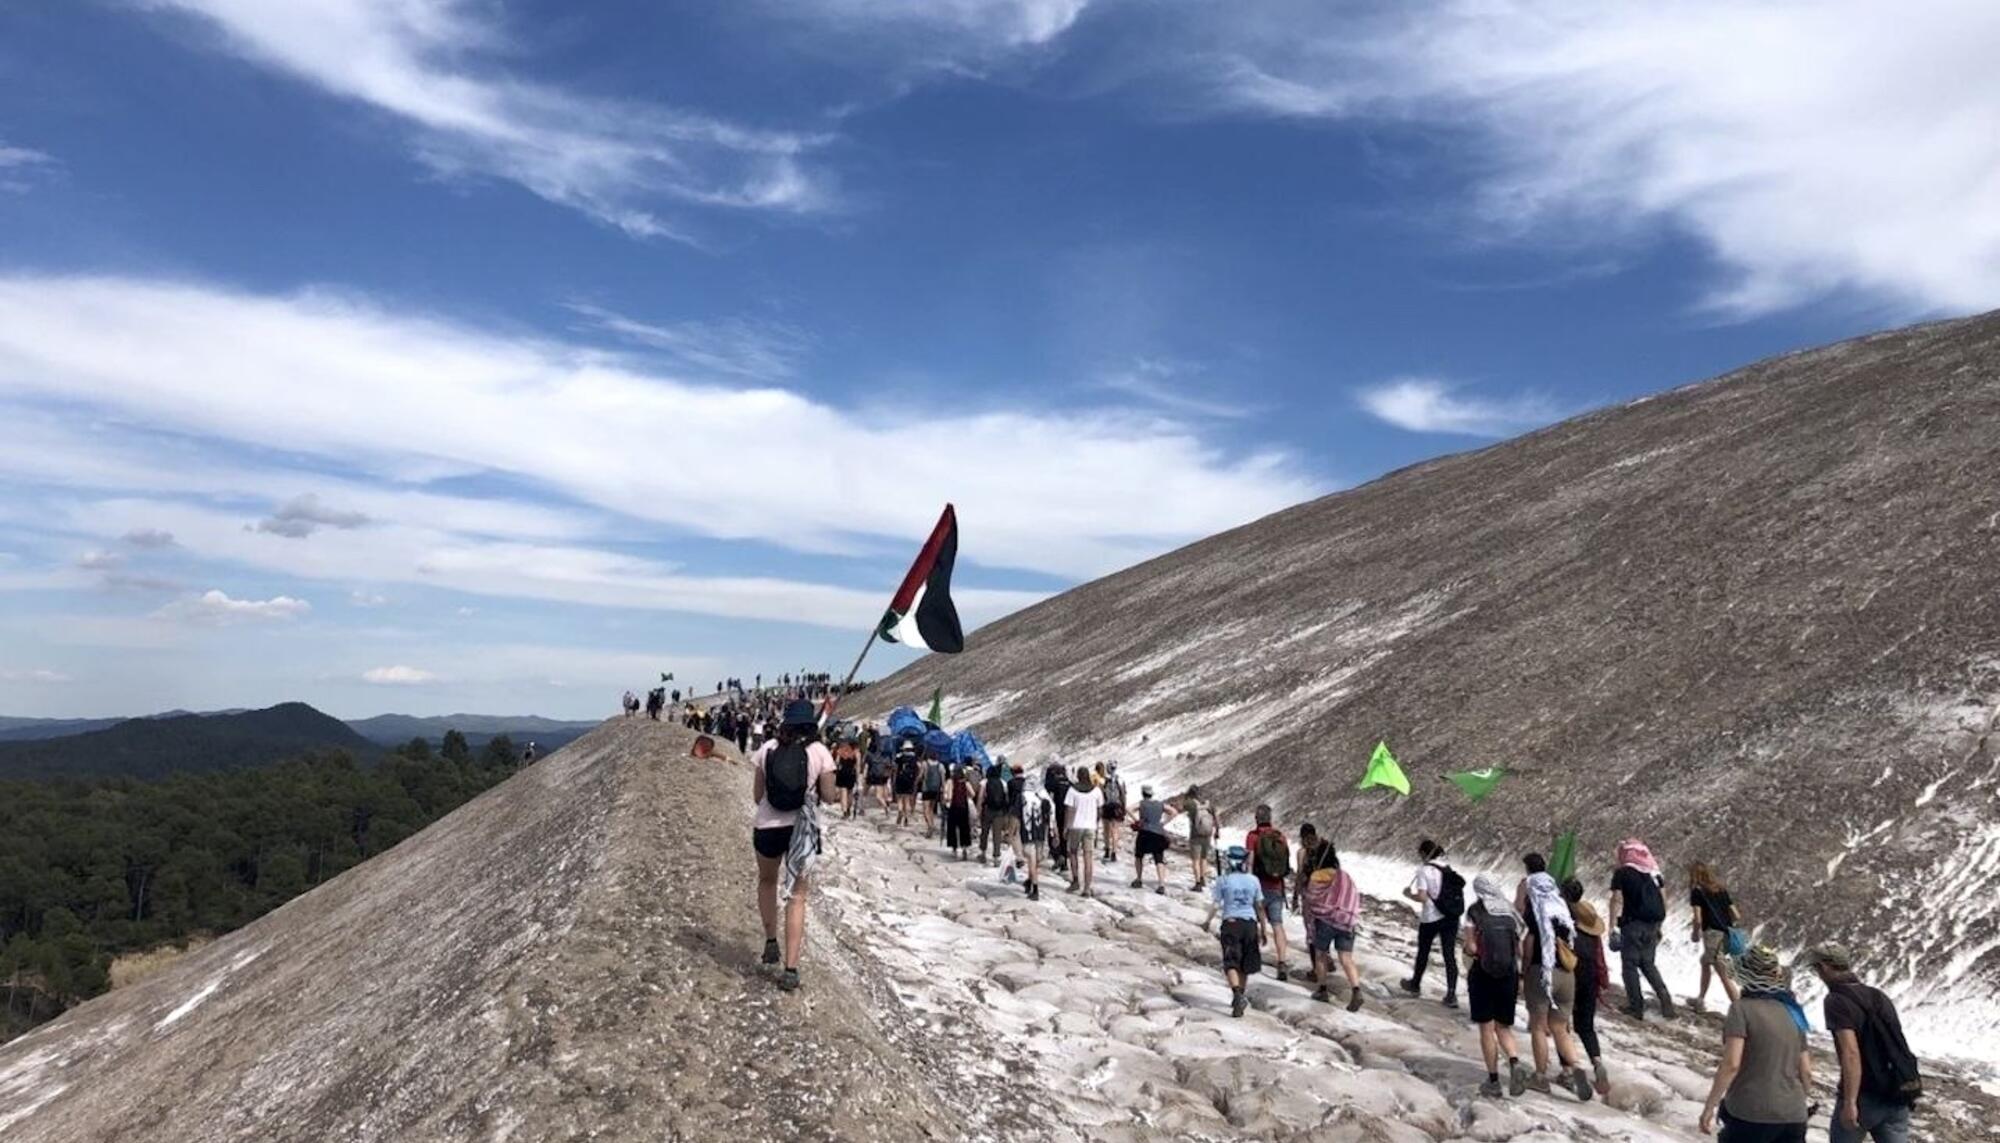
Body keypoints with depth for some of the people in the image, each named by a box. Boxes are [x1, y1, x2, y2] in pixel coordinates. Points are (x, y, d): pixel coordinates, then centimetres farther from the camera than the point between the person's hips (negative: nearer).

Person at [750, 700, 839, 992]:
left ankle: (771, 941, 26)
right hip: (803, 830, -1)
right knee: (797, 897, 6)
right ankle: (790, 968, 1)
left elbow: (757, 795, 4)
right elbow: (828, 796, -3)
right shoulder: (820, 752, -6)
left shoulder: (767, 749, -1)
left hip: (767, 827, 1)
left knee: (767, 881, 29)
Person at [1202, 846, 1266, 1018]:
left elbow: (1215, 904, -4)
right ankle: (1241, 997, 28)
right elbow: (1260, 907, 7)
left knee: (1231, 963, -5)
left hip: (1231, 922, -3)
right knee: (1245, 965, 17)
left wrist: (1207, 921, 13)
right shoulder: (1254, 881, 4)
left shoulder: (1223, 880, -4)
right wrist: (1263, 930, 16)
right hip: (1250, 923, 3)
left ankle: (1237, 994, -25)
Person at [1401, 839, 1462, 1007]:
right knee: (1450, 955, 5)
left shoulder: (1424, 870, -14)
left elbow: (1422, 897, -19)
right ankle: (1451, 994, 1)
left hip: (1431, 919, -4)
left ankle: (1415, 985, 33)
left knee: (1423, 952, 15)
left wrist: (1409, 893, -2)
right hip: (1451, 917, 4)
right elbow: (1454, 890, 10)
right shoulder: (1448, 868, 4)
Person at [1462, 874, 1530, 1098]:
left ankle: (1493, 1081, 8)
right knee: (1504, 1028, 15)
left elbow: (1471, 948, -12)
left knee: (1487, 1029, 5)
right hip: (1509, 974, 4)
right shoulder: (1510, 912, 4)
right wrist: (1520, 978, 16)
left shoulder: (1474, 912, -7)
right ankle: (1515, 1063, -11)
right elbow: (1520, 949, 4)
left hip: (1482, 973, -4)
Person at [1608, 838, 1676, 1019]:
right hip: (1653, 923, 5)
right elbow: (1663, 898, 12)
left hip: (1633, 923, -5)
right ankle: (1665, 998, 3)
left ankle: (1636, 1006, 3)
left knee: (1630, 964, 4)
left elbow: (1617, 900, -11)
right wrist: (1659, 924, 19)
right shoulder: (1654, 871, 11)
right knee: (1648, 963, 18)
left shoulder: (1622, 873, -4)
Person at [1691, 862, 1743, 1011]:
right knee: (1705, 961, 21)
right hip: (1728, 934, 7)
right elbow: (1737, 916, 13)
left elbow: (1698, 919, -9)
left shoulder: (1697, 891, -1)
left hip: (1713, 934, -7)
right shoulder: (1721, 890, 17)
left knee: (1724, 975, 1)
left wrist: (1696, 934, 8)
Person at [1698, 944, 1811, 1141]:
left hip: (1751, 1114, -5)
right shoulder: (1791, 1011, 10)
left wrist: (1709, 1106, -10)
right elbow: (1806, 1073, 13)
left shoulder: (1742, 1008, -9)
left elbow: (1731, 1064, -17)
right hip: (1793, 1117, 5)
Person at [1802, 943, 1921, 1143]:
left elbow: (1851, 1053, -21)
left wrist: (1850, 1102, -21)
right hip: (1897, 1096, 6)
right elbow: (1895, 1045, 18)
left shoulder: (1837, 1000, -12)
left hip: (1866, 1096, -6)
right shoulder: (1879, 996, 12)